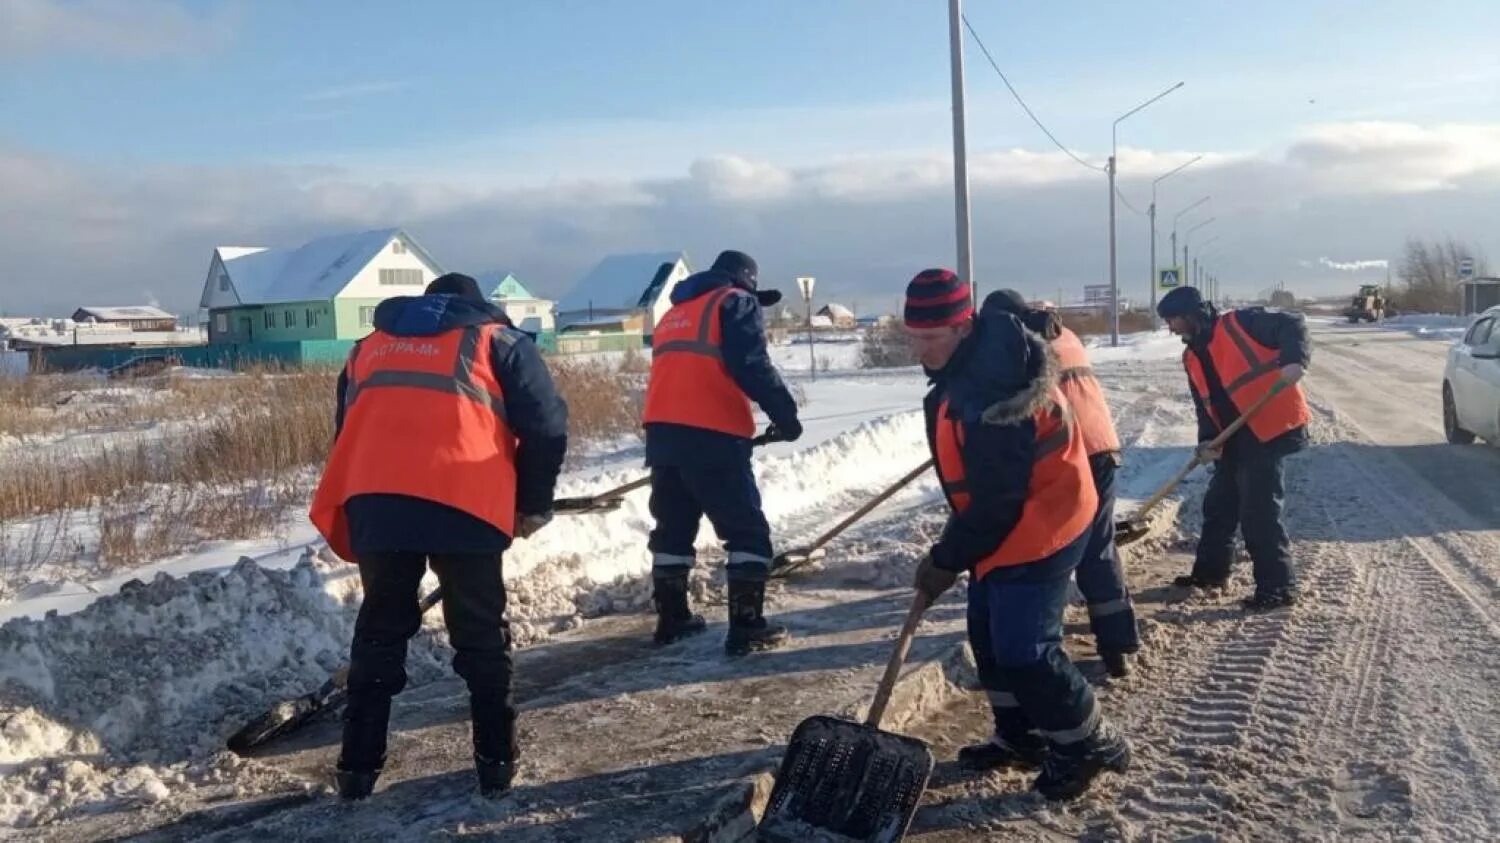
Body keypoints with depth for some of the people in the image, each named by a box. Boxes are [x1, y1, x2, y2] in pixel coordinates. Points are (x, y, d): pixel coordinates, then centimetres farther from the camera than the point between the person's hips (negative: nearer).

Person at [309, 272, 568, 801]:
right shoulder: (498, 341, 17)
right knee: (481, 636, 12)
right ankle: (496, 762, 17)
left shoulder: (370, 346, 29)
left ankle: (359, 766, 23)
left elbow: (347, 433, 29)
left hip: (373, 502, 3)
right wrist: (533, 505, 18)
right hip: (463, 504, -3)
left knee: (379, 632, 18)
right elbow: (546, 428, 6)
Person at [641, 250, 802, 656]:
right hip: (712, 435, -7)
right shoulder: (737, 303, 4)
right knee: (747, 530, 1)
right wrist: (785, 414, -5)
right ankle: (747, 627, -2)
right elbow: (752, 367, -10)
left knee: (674, 526, 19)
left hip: (663, 432, 7)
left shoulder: (674, 313, 27)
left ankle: (672, 618, 27)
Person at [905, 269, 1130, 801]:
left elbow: (995, 500, -26)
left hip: (1035, 529, -10)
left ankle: (1090, 745, 13)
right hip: (1011, 522, 10)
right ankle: (1021, 737, 31)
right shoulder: (982, 353, 0)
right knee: (989, 634, 15)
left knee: (1024, 649, -8)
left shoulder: (989, 395, -32)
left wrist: (947, 559, -15)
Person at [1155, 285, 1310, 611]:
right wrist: (1207, 441, -4)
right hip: (1234, 437, 9)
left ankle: (1278, 586, 3)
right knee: (1218, 504, 17)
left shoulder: (1238, 323, -9)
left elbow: (1293, 325, -13)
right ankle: (1210, 571, 32)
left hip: (1270, 428, -9)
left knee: (1258, 511, -8)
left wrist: (1294, 360, -30)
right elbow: (1205, 405, 11)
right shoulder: (1192, 357, 14)